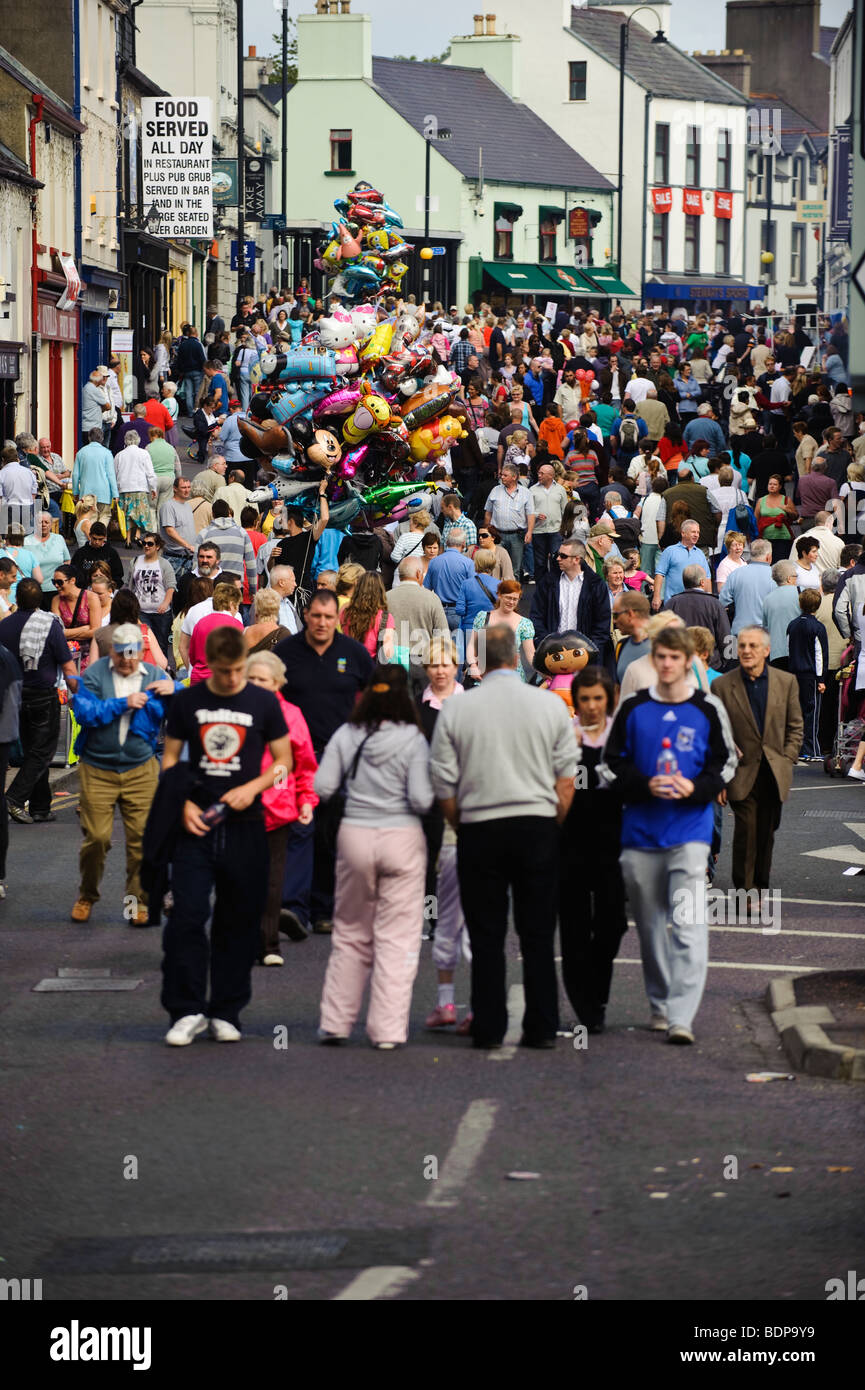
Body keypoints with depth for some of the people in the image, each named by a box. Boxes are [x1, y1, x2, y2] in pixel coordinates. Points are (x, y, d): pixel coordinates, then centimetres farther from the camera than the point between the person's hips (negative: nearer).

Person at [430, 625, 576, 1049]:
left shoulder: (454, 710, -3)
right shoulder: (550, 705, 0)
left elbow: (444, 786, 0)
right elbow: (566, 779, 3)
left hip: (480, 831, -1)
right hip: (539, 827, 1)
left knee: (486, 936, 4)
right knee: (538, 934, 5)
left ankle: (488, 1029, 4)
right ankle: (542, 1028, 6)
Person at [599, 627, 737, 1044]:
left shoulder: (706, 710, 3)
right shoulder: (632, 709, 6)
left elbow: (725, 763, 8)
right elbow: (610, 765, 6)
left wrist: (695, 788, -11)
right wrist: (645, 786, -12)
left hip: (690, 832, -2)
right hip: (640, 833, 2)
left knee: (688, 925, -12)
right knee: (650, 924, 9)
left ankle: (681, 1017, -17)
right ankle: (660, 1005, 23)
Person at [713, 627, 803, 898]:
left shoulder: (786, 682, 4)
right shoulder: (722, 686, -2)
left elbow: (795, 726, 10)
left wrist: (787, 760, -1)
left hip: (775, 773, 2)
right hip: (742, 773, -2)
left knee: (766, 832, 9)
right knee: (746, 830, -11)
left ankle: (760, 886, 24)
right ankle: (744, 889, -2)